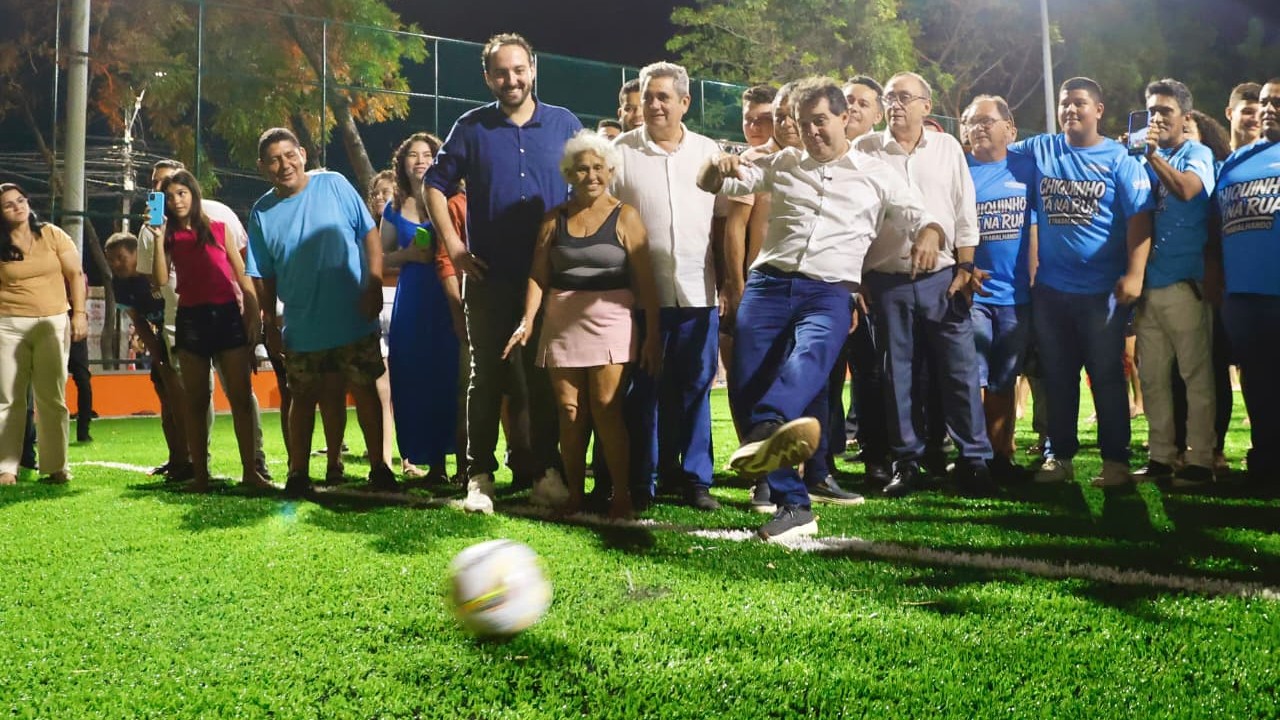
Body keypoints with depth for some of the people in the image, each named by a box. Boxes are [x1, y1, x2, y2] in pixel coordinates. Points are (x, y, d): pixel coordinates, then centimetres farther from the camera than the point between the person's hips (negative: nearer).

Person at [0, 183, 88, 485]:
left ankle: (56, 467, 8)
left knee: (52, 399, 3)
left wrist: (79, 313, -3)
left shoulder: (52, 234, 2)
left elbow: (75, 274, 3)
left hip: (53, 323, 0)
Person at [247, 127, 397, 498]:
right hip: (301, 327, 2)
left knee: (365, 391, 5)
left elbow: (370, 233, -2)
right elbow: (266, 277, 8)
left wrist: (374, 285, -10)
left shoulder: (333, 185, -5)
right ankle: (298, 474, 22)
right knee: (303, 398, 12)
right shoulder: (262, 213, 2)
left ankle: (379, 468, 15)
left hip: (354, 318, -2)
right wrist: (269, 324, 6)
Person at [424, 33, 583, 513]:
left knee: (544, 377, 6)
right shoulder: (471, 128, 2)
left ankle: (545, 470, 15)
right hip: (489, 277, -1)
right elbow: (436, 184, 9)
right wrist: (452, 245, -1)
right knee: (487, 376, 3)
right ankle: (480, 475, 9)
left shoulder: (565, 125, 4)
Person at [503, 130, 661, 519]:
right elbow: (538, 275, 9)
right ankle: (574, 495, 12)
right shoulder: (554, 219, 12)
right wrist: (527, 321, -3)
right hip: (561, 324, 3)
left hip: (610, 323, -3)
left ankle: (621, 495, -2)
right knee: (570, 413, 3)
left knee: (607, 410, -10)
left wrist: (652, 336, -5)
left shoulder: (625, 217, 2)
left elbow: (645, 282, -1)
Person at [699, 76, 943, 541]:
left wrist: (929, 237, -10)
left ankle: (766, 432, -66)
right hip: (769, 282, 2)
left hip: (829, 292, -2)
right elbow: (711, 184, 22)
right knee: (745, 389, -13)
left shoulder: (877, 175, 17)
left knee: (809, 356, -36)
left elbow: (924, 221, 16)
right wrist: (718, 165, -3)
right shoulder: (781, 164, 20)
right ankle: (793, 505, -6)